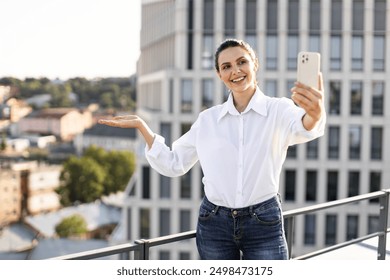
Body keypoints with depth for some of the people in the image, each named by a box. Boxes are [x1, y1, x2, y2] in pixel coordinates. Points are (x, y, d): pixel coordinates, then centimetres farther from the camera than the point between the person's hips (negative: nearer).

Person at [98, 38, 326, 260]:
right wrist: (141, 125, 1)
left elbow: (301, 128, -30)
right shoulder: (208, 119, 5)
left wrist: (315, 114, -55)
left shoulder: (279, 109, -6)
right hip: (214, 223, 3)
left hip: (264, 224, -3)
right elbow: (173, 164, 11)